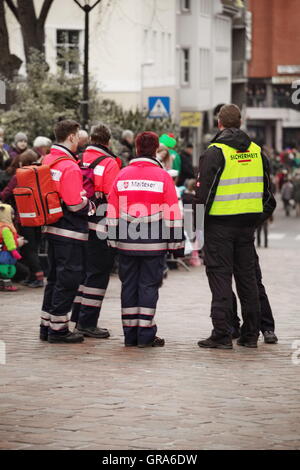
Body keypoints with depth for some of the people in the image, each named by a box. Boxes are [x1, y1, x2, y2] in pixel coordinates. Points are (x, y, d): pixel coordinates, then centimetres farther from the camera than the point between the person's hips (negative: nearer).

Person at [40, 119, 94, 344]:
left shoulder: (47, 161, 9)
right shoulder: (69, 167, -19)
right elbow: (77, 205, -21)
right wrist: (91, 205, -1)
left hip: (52, 228, 9)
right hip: (70, 233, -9)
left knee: (55, 278, 17)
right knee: (68, 279, -1)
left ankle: (47, 326, 22)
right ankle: (58, 329, 2)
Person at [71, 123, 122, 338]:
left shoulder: (80, 161, 5)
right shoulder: (109, 163, -12)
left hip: (81, 224, 6)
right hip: (102, 227, -6)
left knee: (84, 269, 18)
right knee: (98, 273, 0)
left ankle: (78, 316, 25)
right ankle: (88, 322, 1)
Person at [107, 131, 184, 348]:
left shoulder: (122, 175, 5)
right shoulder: (162, 176, -4)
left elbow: (112, 212, 8)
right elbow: (172, 214, -4)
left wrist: (114, 240, 15)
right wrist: (177, 244, 1)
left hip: (127, 243, 3)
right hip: (154, 244, -3)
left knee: (129, 285, 9)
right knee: (149, 286, 1)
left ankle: (130, 334, 11)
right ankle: (146, 335, -1)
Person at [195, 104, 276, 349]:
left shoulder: (215, 152, -10)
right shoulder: (256, 151, 8)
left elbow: (204, 191, -12)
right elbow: (267, 190, 15)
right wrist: (261, 217, 23)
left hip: (220, 223, -5)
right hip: (248, 223, 5)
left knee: (220, 277, -2)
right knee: (247, 276, 11)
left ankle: (222, 335, -3)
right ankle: (250, 334, 14)